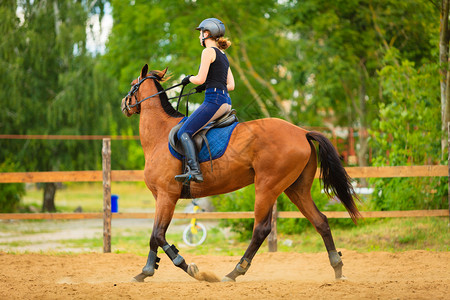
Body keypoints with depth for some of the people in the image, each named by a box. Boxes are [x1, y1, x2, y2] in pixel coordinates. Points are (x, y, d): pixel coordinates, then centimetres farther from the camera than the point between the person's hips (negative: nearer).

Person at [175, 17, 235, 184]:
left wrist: (189, 78, 8)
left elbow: (200, 79, -13)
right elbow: (231, 85, 21)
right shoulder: (223, 55, 22)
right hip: (226, 101, 10)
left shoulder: (209, 51, -5)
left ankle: (195, 171, -31)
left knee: (184, 133, -15)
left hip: (214, 100, -10)